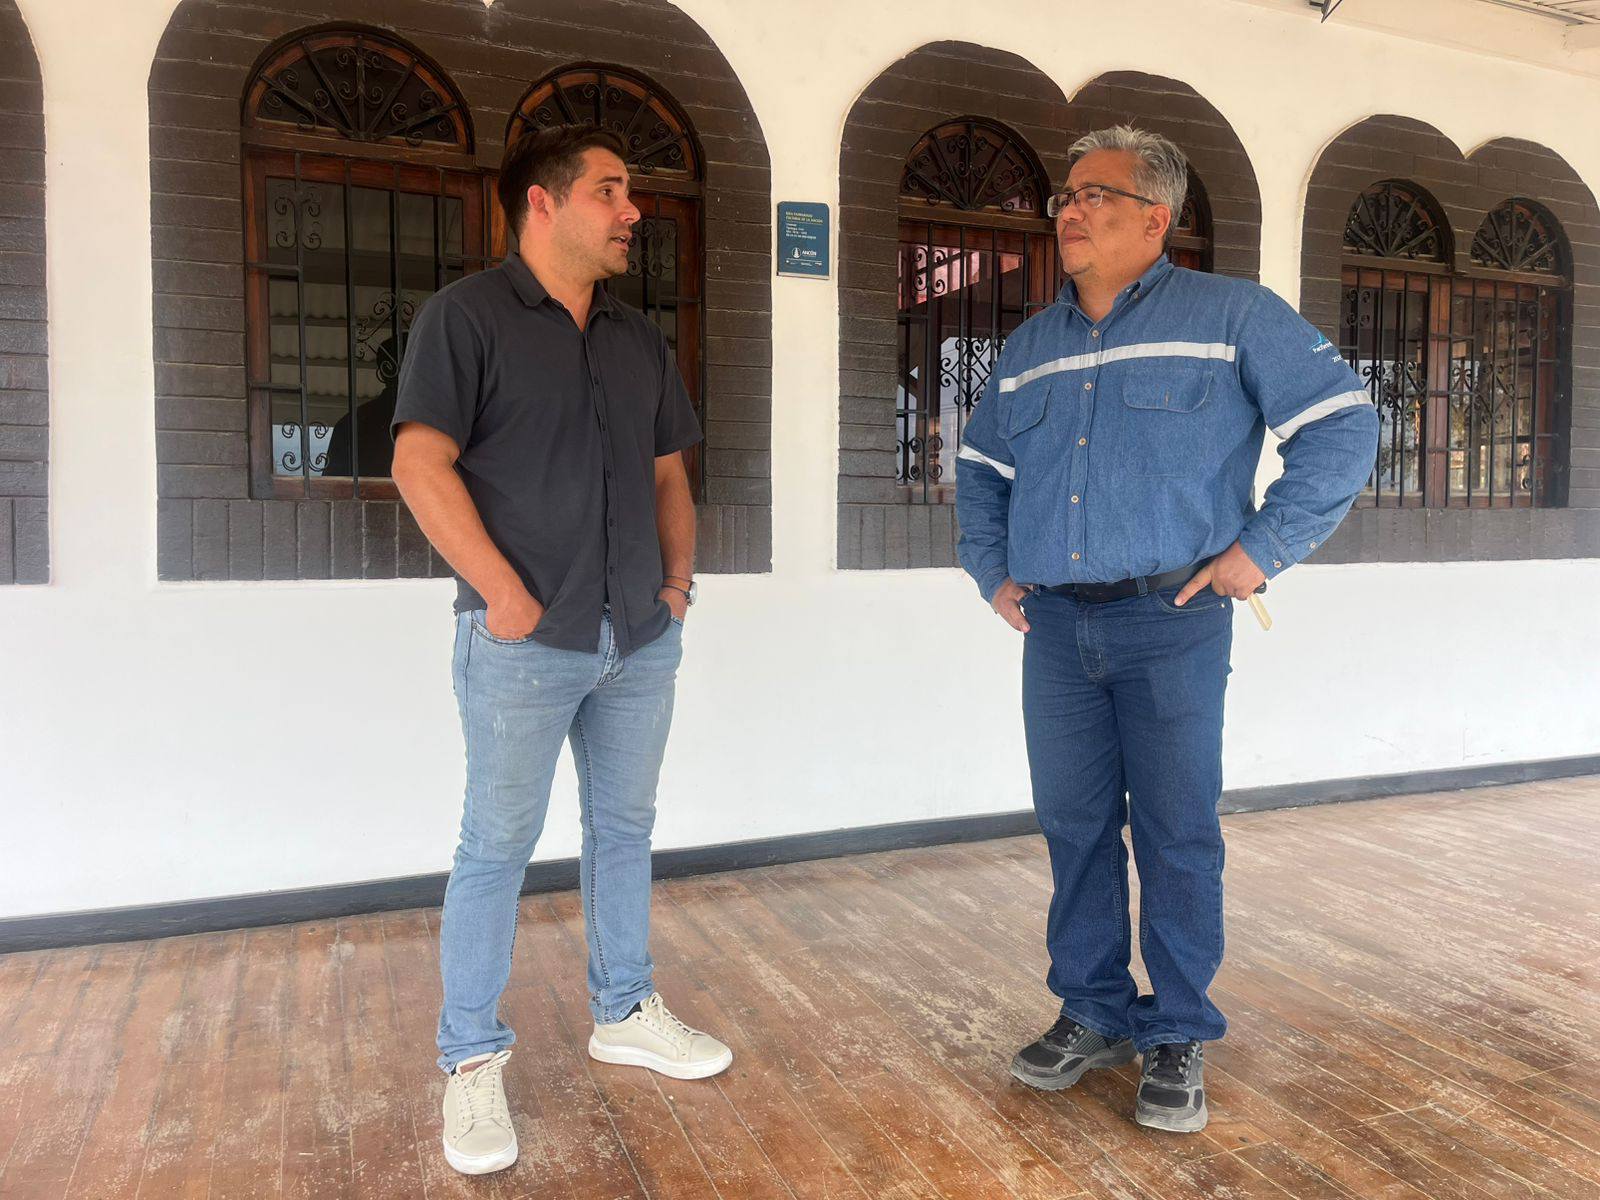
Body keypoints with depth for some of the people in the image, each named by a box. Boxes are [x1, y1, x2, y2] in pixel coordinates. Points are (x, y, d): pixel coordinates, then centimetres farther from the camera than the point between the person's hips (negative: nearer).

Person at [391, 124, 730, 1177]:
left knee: (625, 827, 16)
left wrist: (680, 574, 7)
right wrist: (505, 596, -15)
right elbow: (422, 466, -11)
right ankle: (472, 1062, 19)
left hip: (643, 639, 6)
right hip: (524, 644, -6)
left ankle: (625, 1013, 33)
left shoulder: (641, 340, 15)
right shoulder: (468, 316, -4)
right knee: (498, 845, 3)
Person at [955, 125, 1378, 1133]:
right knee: (1076, 827, 10)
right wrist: (992, 569, 14)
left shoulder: (1230, 315, 1)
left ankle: (1177, 1035, 18)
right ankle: (1094, 1014, 26)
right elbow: (980, 467, 27)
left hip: (1171, 624, -4)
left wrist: (1263, 548, -8)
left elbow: (1342, 423, -2)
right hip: (1055, 629, 5)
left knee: (1177, 834, 2)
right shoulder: (1031, 347, 16)